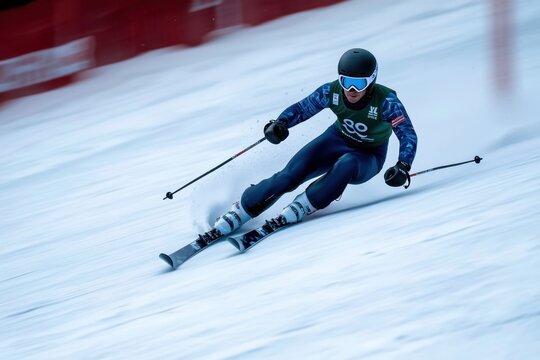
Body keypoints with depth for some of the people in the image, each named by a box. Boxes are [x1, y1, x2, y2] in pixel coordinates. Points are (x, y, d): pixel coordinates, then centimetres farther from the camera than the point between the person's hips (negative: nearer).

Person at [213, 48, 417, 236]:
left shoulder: (385, 101, -30)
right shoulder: (332, 91, -20)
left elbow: (408, 134, -29)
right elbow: (301, 109, -7)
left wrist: (403, 167, -45)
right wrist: (280, 123, -27)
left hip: (368, 157, -3)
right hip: (338, 139, 3)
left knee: (346, 164, -39)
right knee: (291, 175, -20)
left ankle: (303, 206, -27)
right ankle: (242, 210, -10)